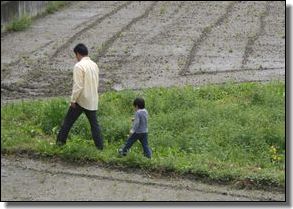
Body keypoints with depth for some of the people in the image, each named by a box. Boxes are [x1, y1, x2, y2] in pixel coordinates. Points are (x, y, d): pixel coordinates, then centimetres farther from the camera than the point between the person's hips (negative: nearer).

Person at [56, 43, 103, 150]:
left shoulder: (79, 66, -16)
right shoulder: (94, 65, 7)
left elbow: (78, 86, -19)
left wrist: (73, 100, -12)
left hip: (81, 100, -6)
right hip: (92, 101, 6)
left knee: (68, 121, 8)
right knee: (94, 123, 11)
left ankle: (60, 141, 12)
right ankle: (100, 146, 8)